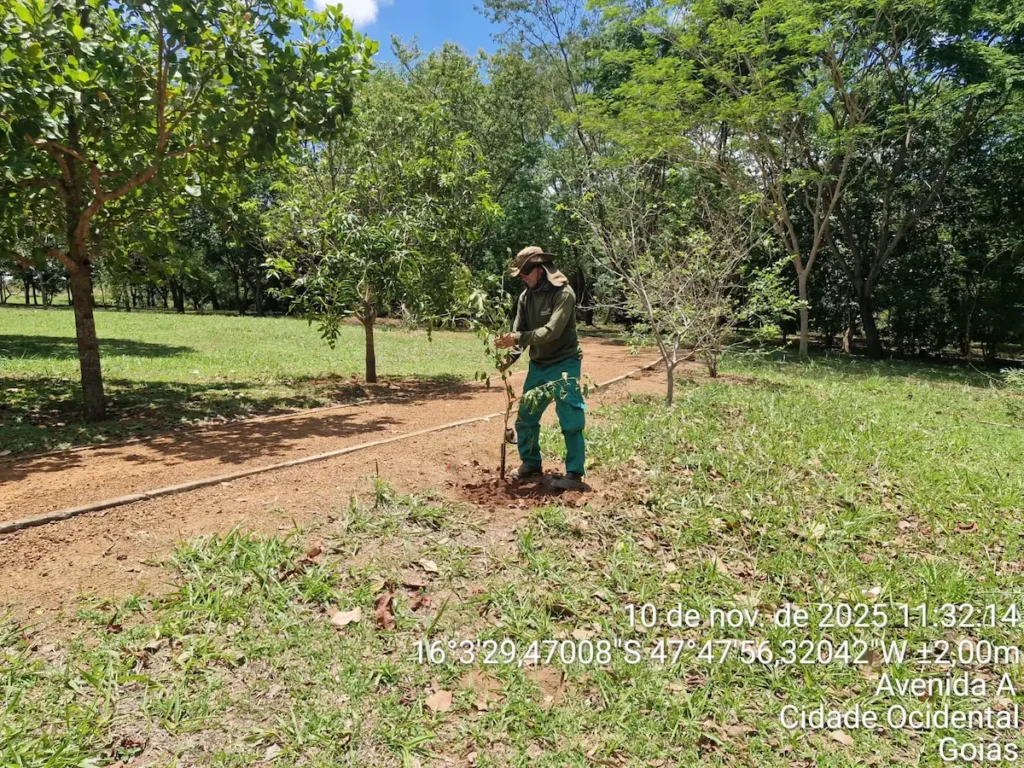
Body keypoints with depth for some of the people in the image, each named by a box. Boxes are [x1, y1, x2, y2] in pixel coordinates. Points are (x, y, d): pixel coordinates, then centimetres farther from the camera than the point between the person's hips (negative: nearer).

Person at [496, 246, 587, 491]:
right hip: (538, 365, 7)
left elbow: (552, 331, -26)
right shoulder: (526, 296, 4)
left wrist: (519, 338, -31)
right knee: (525, 416, 12)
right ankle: (532, 465, 27)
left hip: (564, 364, -7)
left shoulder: (563, 293, -16)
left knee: (571, 420, -8)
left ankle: (574, 475, -1)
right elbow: (518, 333, 2)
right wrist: (509, 358, -15)